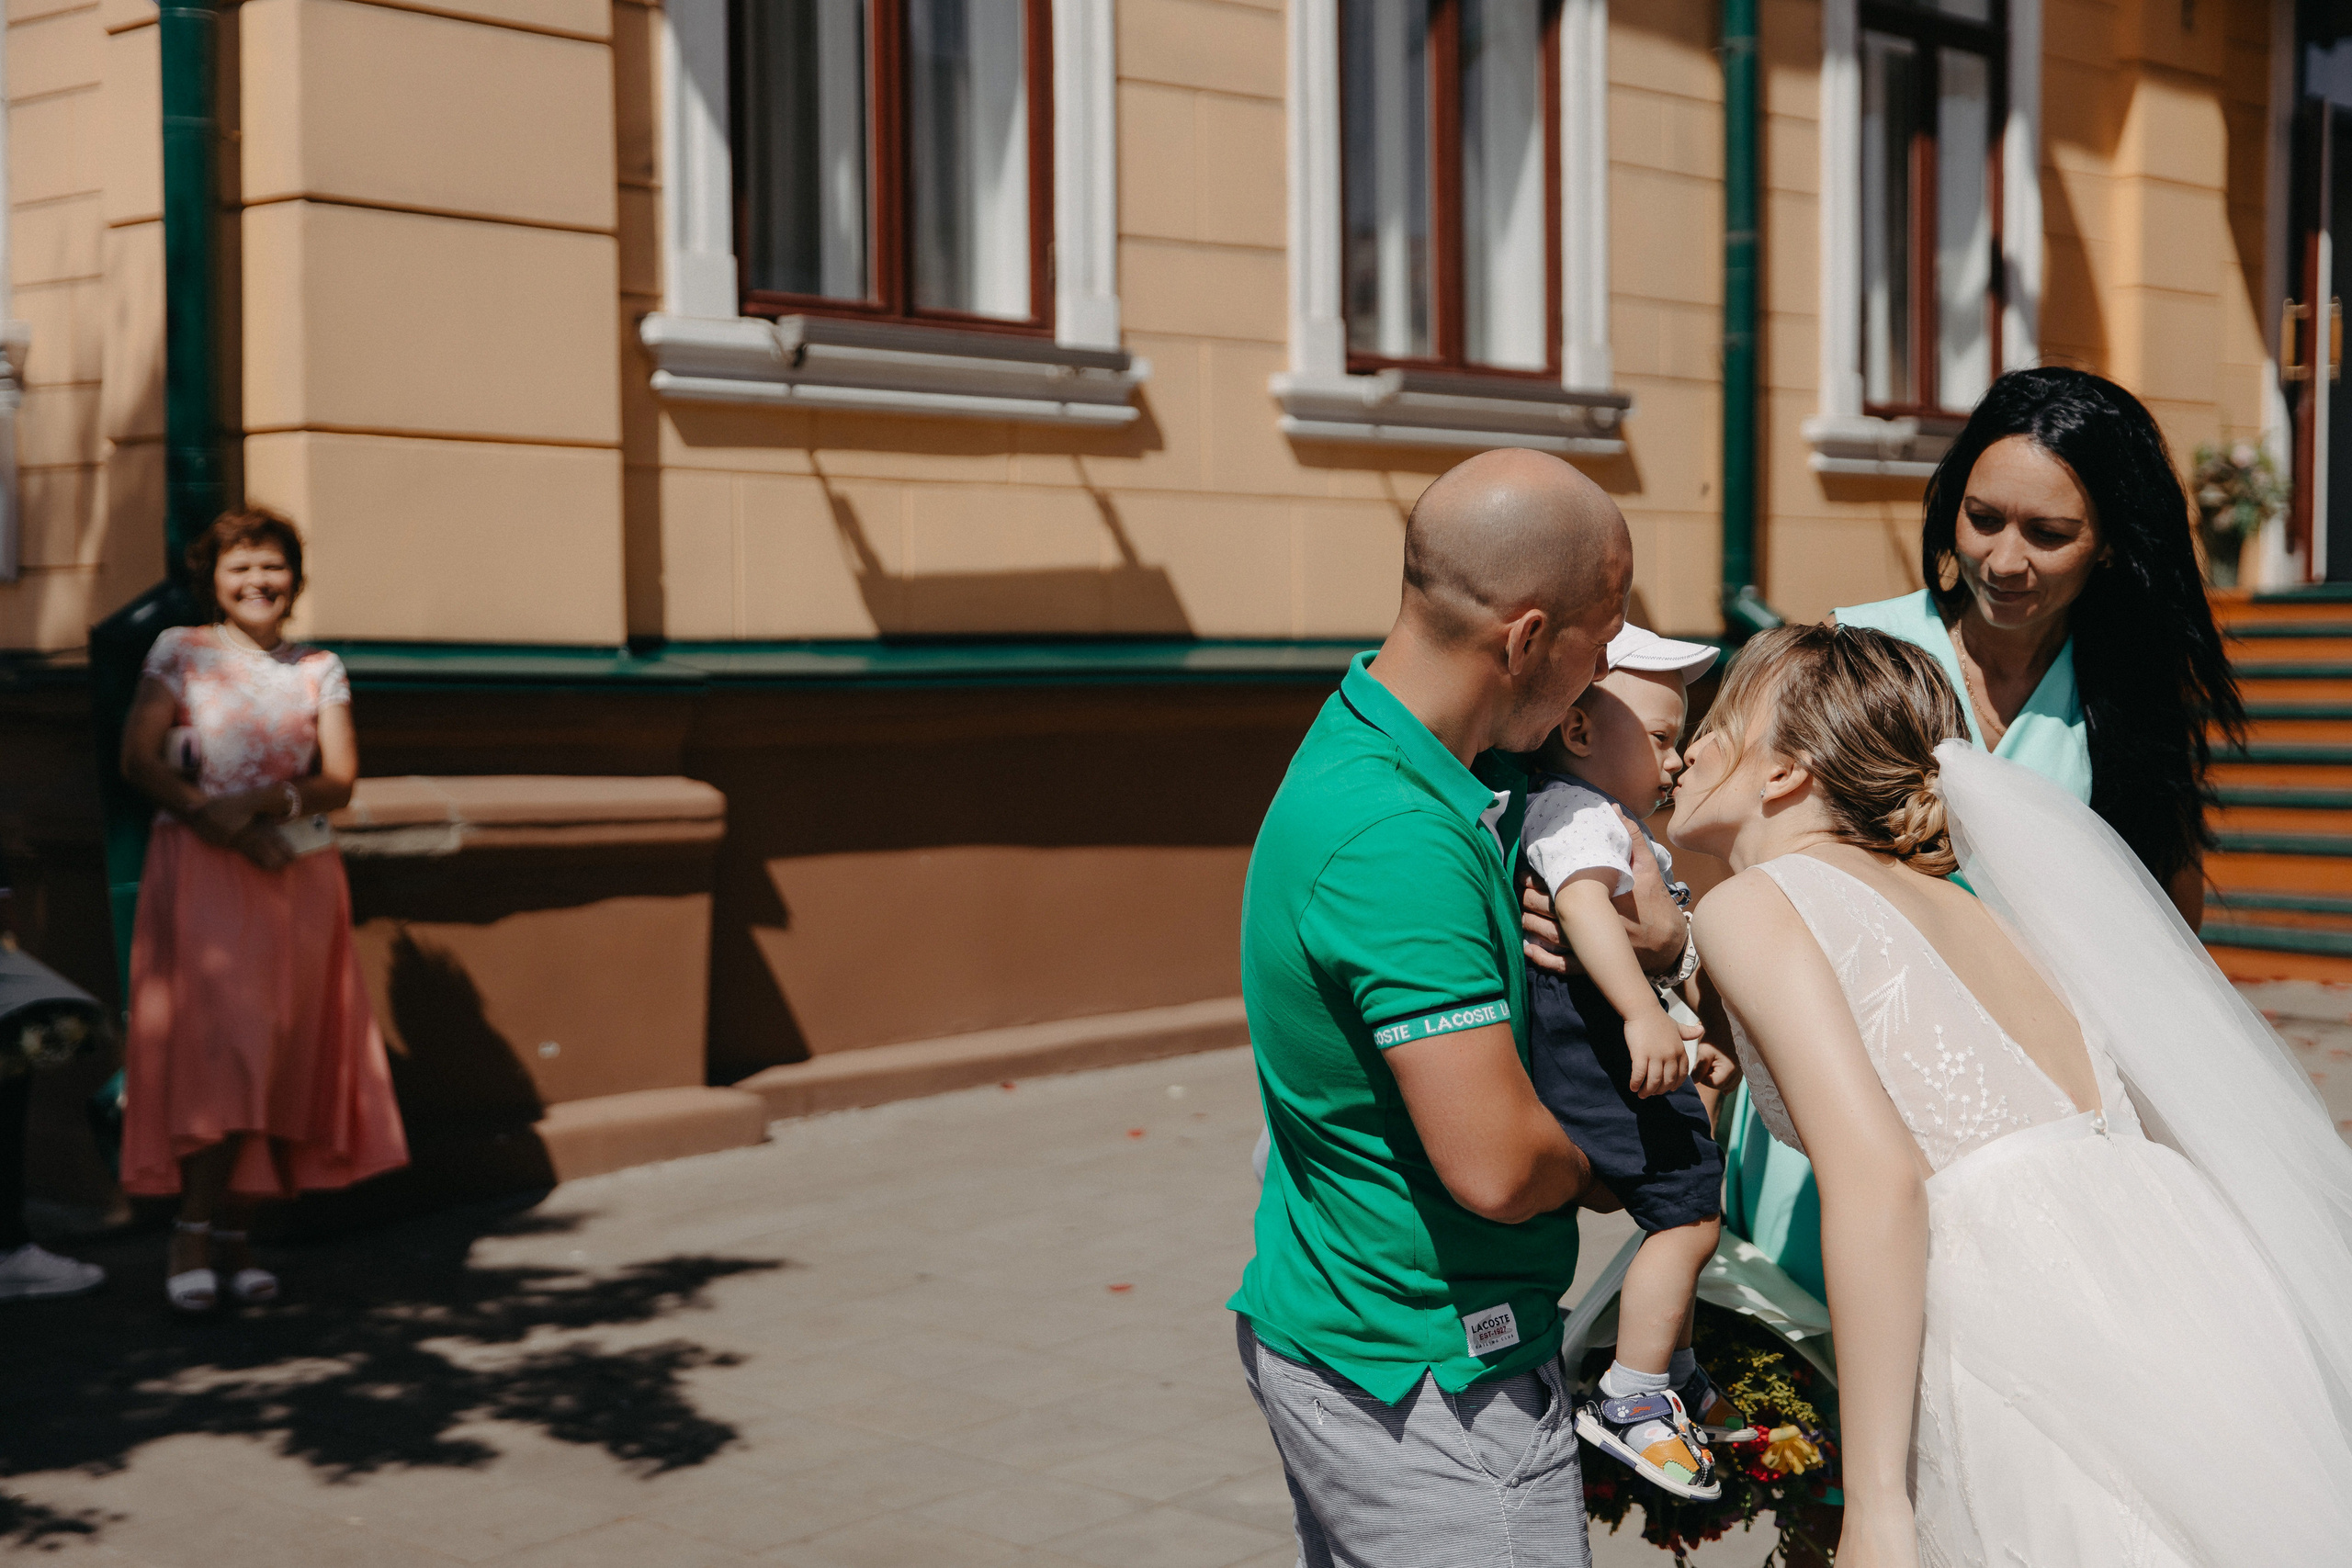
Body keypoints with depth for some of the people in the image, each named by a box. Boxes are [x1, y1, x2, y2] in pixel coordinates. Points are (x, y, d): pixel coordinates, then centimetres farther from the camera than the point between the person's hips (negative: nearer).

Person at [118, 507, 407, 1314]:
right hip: (201, 865, -3)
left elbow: (340, 780, 2)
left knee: (273, 1057, 2)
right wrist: (217, 820, -16)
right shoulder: (180, 652, 5)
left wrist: (264, 802, -16)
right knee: (221, 1044, -14)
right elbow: (138, 758, -4)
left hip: (298, 874, 3)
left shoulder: (321, 669, 10)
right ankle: (193, 1235, -10)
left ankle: (233, 1233, 9)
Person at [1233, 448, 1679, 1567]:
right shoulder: (1397, 839, -28)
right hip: (1428, 1379, -10)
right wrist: (1594, 1165, -6)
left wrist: (1659, 936, -5)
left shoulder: (1370, 739, 3)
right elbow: (1495, 1167, -29)